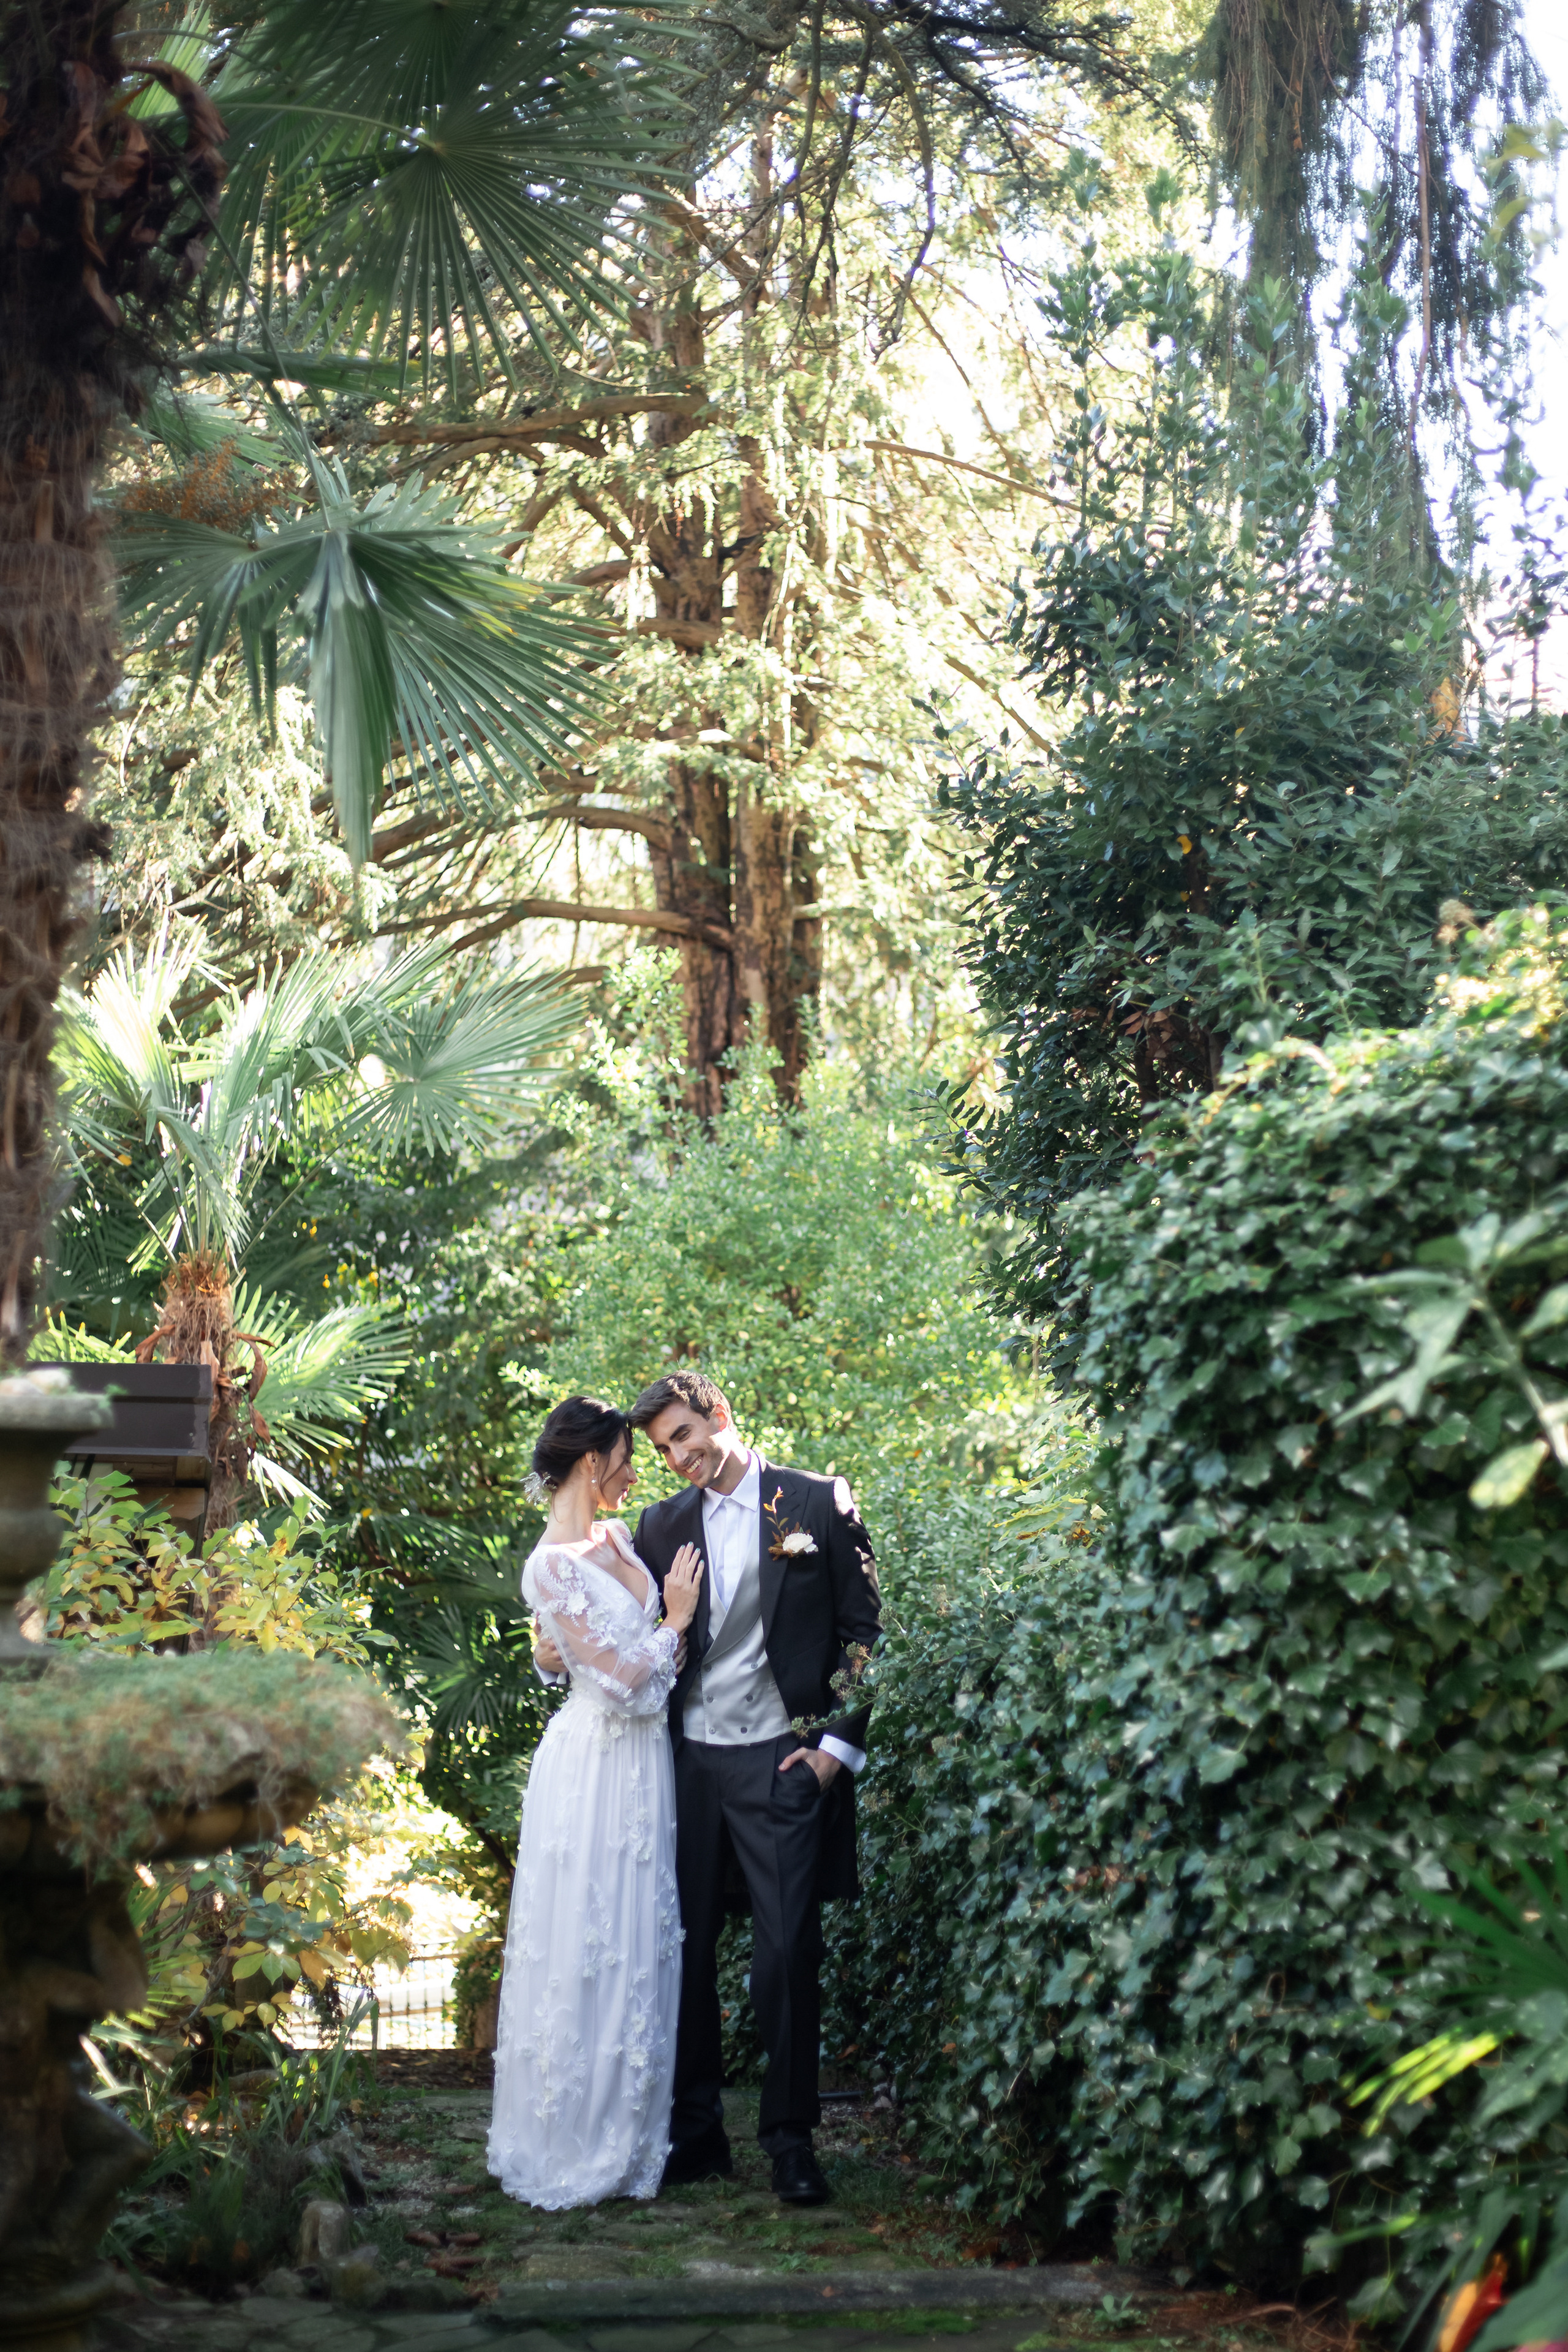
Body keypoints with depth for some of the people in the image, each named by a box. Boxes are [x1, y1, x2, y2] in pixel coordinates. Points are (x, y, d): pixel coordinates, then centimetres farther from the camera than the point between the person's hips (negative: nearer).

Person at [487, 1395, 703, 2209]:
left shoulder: (617, 1539, 8)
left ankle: (628, 2135, 24)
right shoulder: (552, 1566, -18)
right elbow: (622, 1680, -18)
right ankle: (572, 2149, 12)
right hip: (596, 1770, -8)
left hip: (643, 1770, 8)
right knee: (586, 1951, 0)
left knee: (638, 1948, 13)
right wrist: (675, 1621, -6)